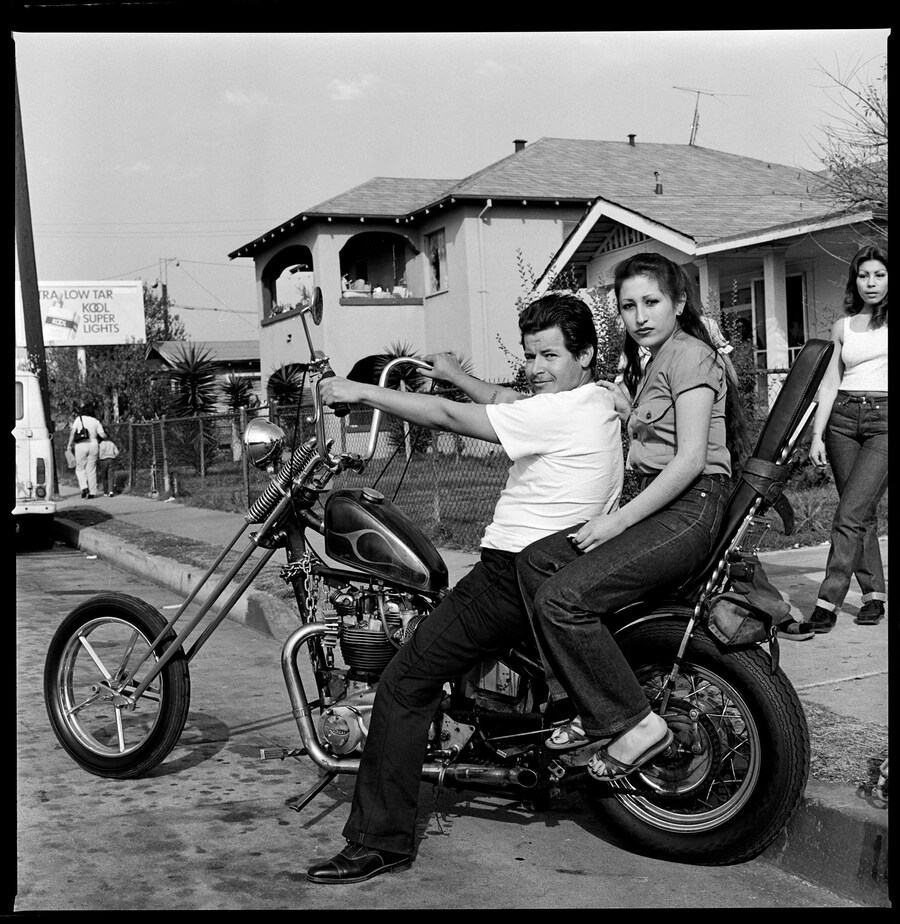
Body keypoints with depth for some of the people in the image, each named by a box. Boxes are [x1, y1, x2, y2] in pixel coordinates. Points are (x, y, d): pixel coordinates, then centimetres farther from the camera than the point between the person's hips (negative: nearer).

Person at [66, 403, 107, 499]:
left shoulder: (79, 419, 5)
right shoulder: (96, 421, 10)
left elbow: (73, 431, -6)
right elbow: (103, 435, 3)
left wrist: (69, 444, -5)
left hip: (81, 446, -2)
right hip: (93, 445, 2)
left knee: (80, 469, 11)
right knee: (91, 470, 7)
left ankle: (84, 487, -9)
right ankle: (92, 492, 4)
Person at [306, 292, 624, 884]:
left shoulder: (563, 412, -17)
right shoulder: (598, 401, 12)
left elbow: (450, 417, -15)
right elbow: (505, 403, 26)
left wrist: (361, 391, -7)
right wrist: (455, 373, 33)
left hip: (517, 575, -11)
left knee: (405, 683, -9)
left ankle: (381, 842, -4)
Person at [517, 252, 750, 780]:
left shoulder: (690, 354, -6)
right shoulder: (652, 364, 25)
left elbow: (691, 458, -16)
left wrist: (618, 521, -17)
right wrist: (617, 401, 17)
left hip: (691, 506, -10)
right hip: (660, 506, 10)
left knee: (561, 598, -22)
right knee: (534, 561, -6)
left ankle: (636, 724, -12)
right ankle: (597, 711, -4)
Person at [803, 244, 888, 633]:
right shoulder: (843, 327, 14)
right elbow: (830, 384, 11)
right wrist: (817, 435, 3)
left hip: (883, 418, -4)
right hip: (843, 417, 4)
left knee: (851, 513, -13)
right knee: (861, 513, 5)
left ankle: (828, 601, -13)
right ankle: (874, 594, 15)